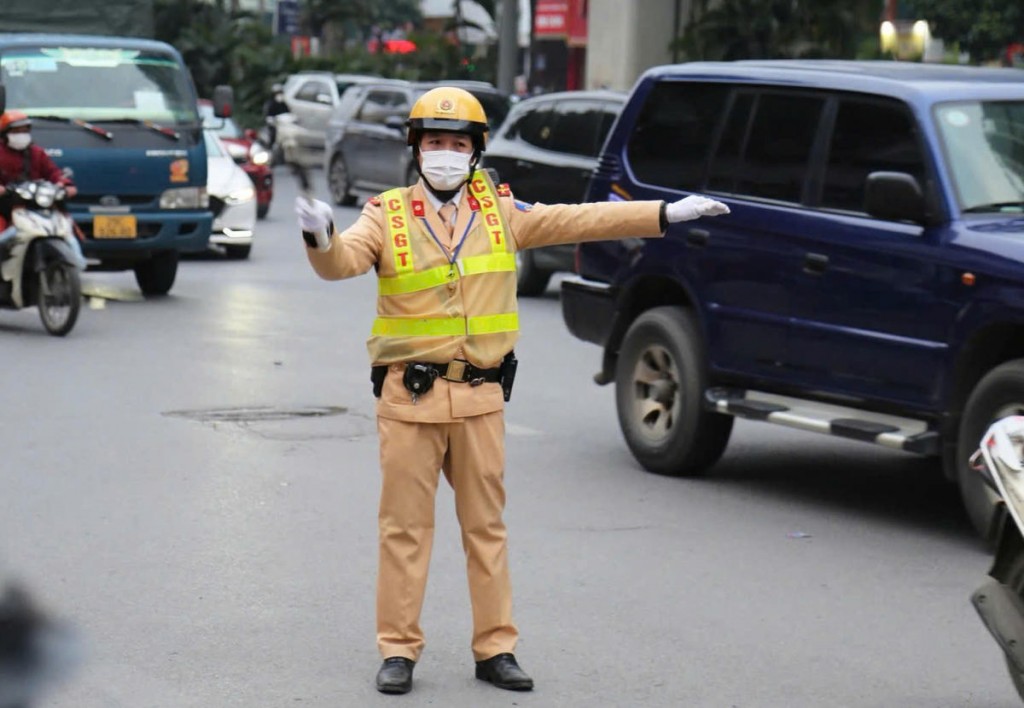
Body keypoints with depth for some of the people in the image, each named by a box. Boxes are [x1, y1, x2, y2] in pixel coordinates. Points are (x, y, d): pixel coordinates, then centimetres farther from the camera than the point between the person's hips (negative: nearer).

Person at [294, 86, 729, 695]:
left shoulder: (501, 211, 6)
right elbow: (342, 263, -15)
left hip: (481, 394, 2)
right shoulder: (388, 215, -1)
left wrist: (664, 214, 4)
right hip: (410, 395, -2)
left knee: (486, 525, 9)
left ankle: (496, 648, 17)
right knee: (406, 526, 3)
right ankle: (399, 650, 11)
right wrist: (322, 237, -38)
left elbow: (578, 221, 8)